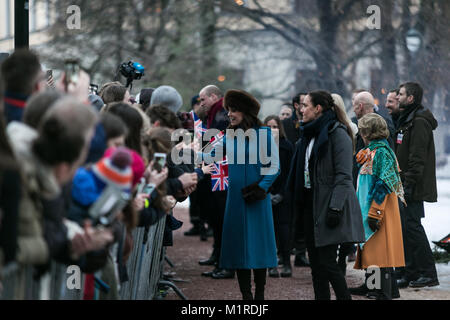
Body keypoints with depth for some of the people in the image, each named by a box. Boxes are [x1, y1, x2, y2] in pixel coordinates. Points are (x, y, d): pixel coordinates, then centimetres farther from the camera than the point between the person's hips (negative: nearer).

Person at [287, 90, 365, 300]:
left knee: (326, 261, -10)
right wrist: (299, 204, 18)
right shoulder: (310, 135, 17)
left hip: (327, 205, -9)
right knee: (315, 261, 8)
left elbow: (344, 175, -16)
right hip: (310, 205, 9)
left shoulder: (337, 133, -11)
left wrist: (335, 208, -22)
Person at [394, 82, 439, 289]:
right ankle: (411, 273, 14)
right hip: (404, 186, 10)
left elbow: (418, 157, -20)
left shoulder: (419, 122, -14)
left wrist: (410, 184, -23)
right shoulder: (406, 120, 18)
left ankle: (428, 273, -5)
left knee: (412, 225, -10)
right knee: (406, 227, 10)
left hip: (413, 187, -10)